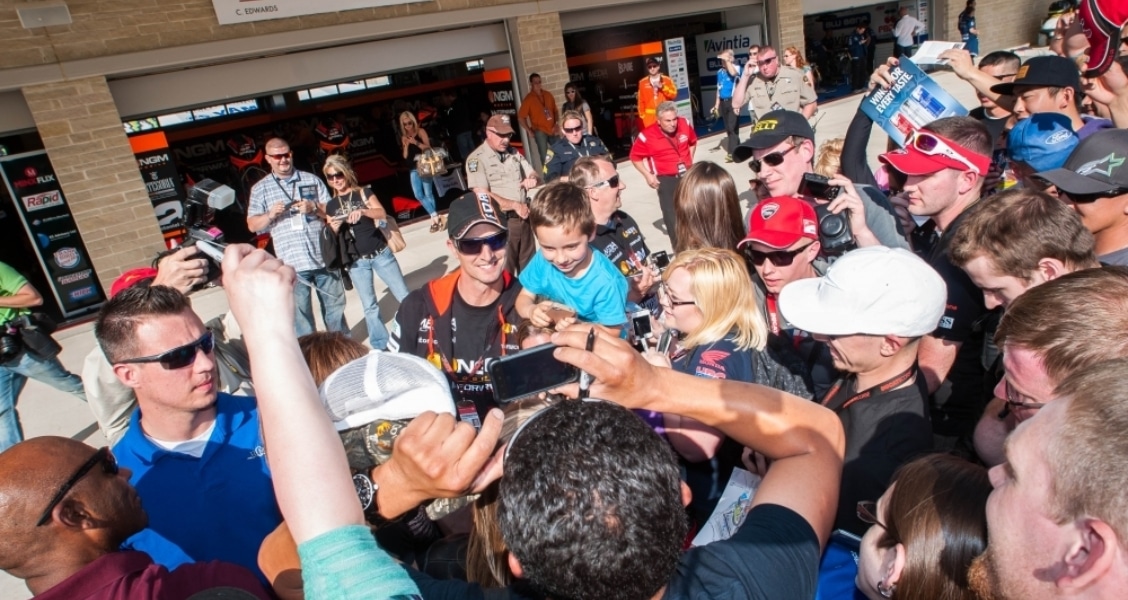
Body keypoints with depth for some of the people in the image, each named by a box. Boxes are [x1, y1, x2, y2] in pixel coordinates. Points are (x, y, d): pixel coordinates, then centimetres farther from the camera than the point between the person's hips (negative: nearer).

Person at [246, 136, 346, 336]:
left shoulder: (311, 180, 10)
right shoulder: (260, 189, 7)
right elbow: (252, 225, 4)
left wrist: (314, 207, -12)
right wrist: (270, 214, -15)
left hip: (324, 258, 2)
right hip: (292, 263, -1)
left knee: (335, 305, 12)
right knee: (300, 314, 3)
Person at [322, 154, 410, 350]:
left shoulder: (364, 193, 1)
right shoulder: (331, 205, 8)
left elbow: (382, 214, -13)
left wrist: (362, 211, -31)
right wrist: (334, 228, -12)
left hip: (380, 254, -2)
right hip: (356, 261, 2)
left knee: (404, 296, 1)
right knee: (369, 306, 6)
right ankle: (381, 346, 15)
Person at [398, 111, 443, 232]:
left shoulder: (420, 131, 2)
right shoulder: (404, 137, 14)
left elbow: (428, 147, -6)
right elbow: (405, 156, 11)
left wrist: (416, 143, -19)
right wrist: (406, 145, -6)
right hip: (413, 169, 5)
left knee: (428, 193, -9)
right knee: (418, 195, -5)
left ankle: (434, 218, -5)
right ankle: (435, 215, 2)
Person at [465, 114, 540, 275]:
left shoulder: (514, 153, 10)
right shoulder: (477, 159, -11)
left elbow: (533, 174, 18)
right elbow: (482, 196, -19)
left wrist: (532, 179, -8)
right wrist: (515, 205, -13)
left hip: (523, 218, 6)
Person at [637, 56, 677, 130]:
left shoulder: (667, 80, 7)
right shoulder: (643, 82, 7)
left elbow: (674, 94, 0)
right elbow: (641, 100, 7)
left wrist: (662, 87, -11)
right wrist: (642, 115, 2)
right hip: (649, 116, 0)